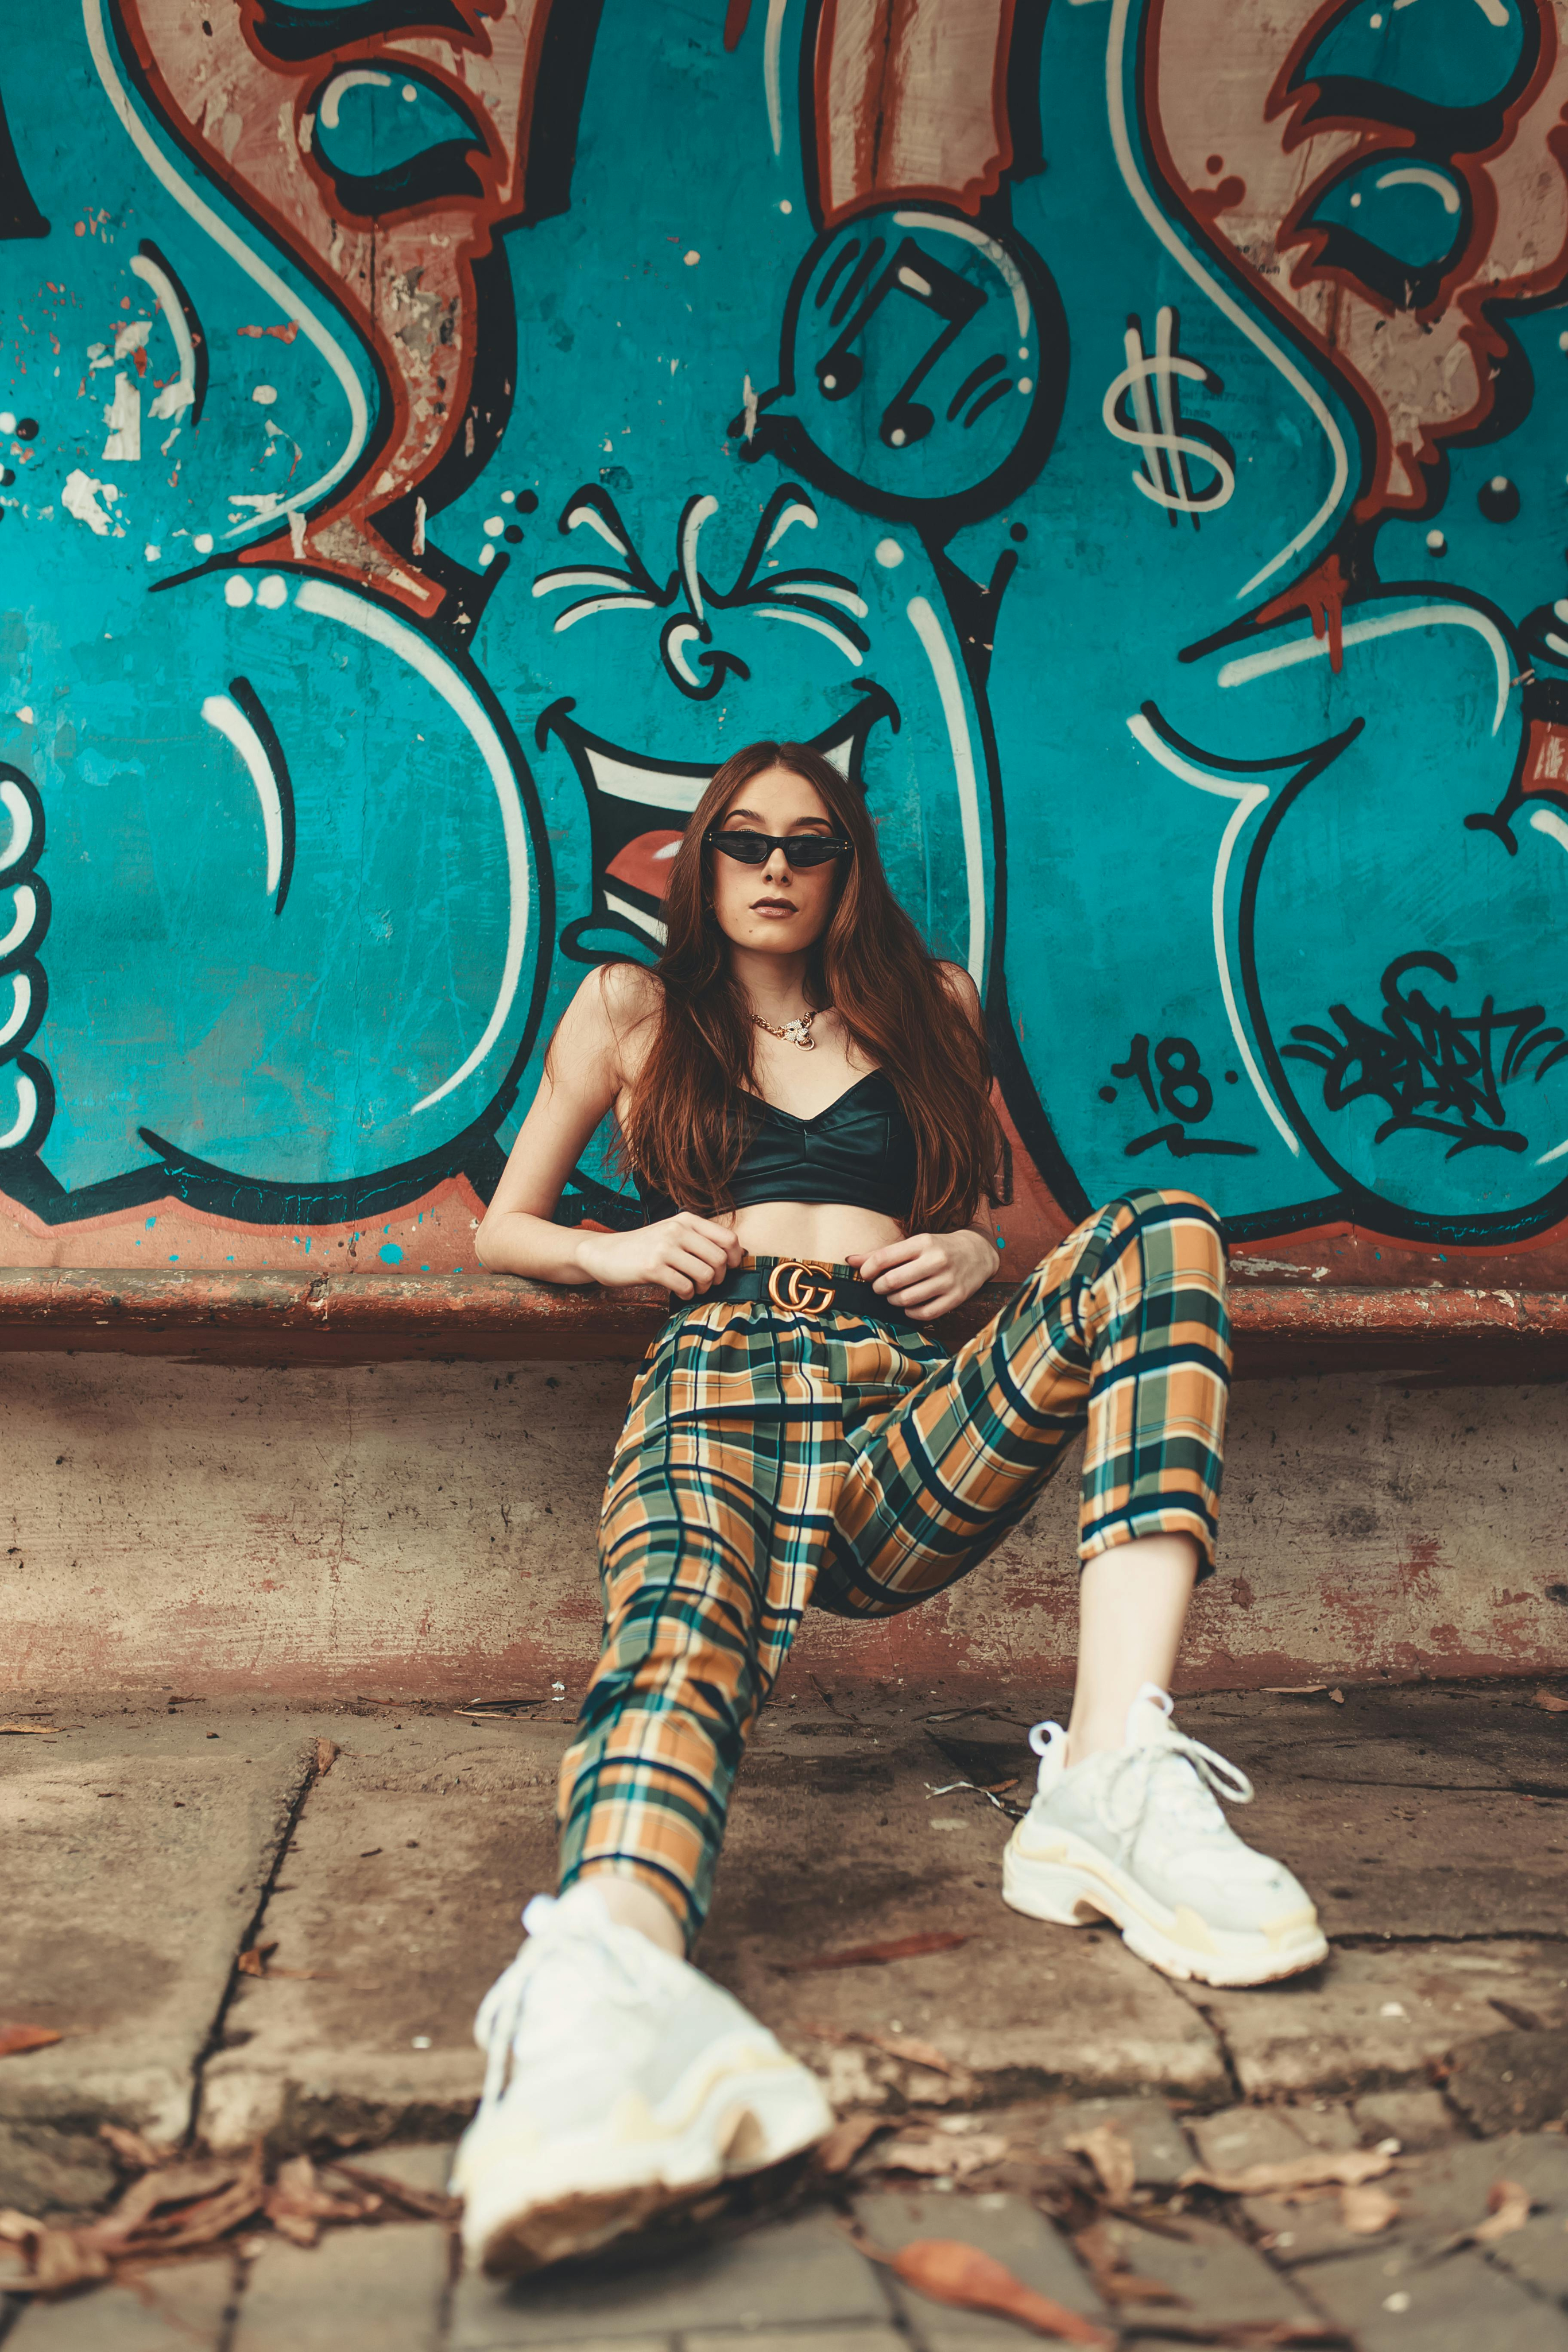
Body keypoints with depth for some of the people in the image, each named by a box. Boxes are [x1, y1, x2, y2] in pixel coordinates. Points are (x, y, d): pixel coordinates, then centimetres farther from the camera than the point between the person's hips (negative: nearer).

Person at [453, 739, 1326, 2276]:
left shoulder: (925, 1009, 26)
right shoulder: (633, 1010, 22)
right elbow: (504, 1227, 25)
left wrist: (967, 1253, 7)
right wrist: (626, 1250, 2)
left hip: (908, 1435, 3)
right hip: (716, 1406, -2)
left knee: (1159, 1234, -22)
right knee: (684, 1627, -38)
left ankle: (1113, 1775, -39)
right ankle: (607, 1975, -73)